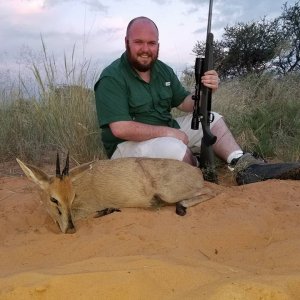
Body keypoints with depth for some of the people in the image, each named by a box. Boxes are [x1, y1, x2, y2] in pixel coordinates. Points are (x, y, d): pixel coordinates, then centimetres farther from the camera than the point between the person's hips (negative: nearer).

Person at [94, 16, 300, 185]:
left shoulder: (164, 70, 5)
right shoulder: (111, 78, -17)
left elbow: (186, 104, 5)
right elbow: (120, 129, -26)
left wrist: (205, 90, -18)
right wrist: (169, 131, -22)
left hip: (166, 134, 8)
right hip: (129, 144, -7)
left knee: (212, 119, 3)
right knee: (176, 149, -35)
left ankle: (247, 166, -11)